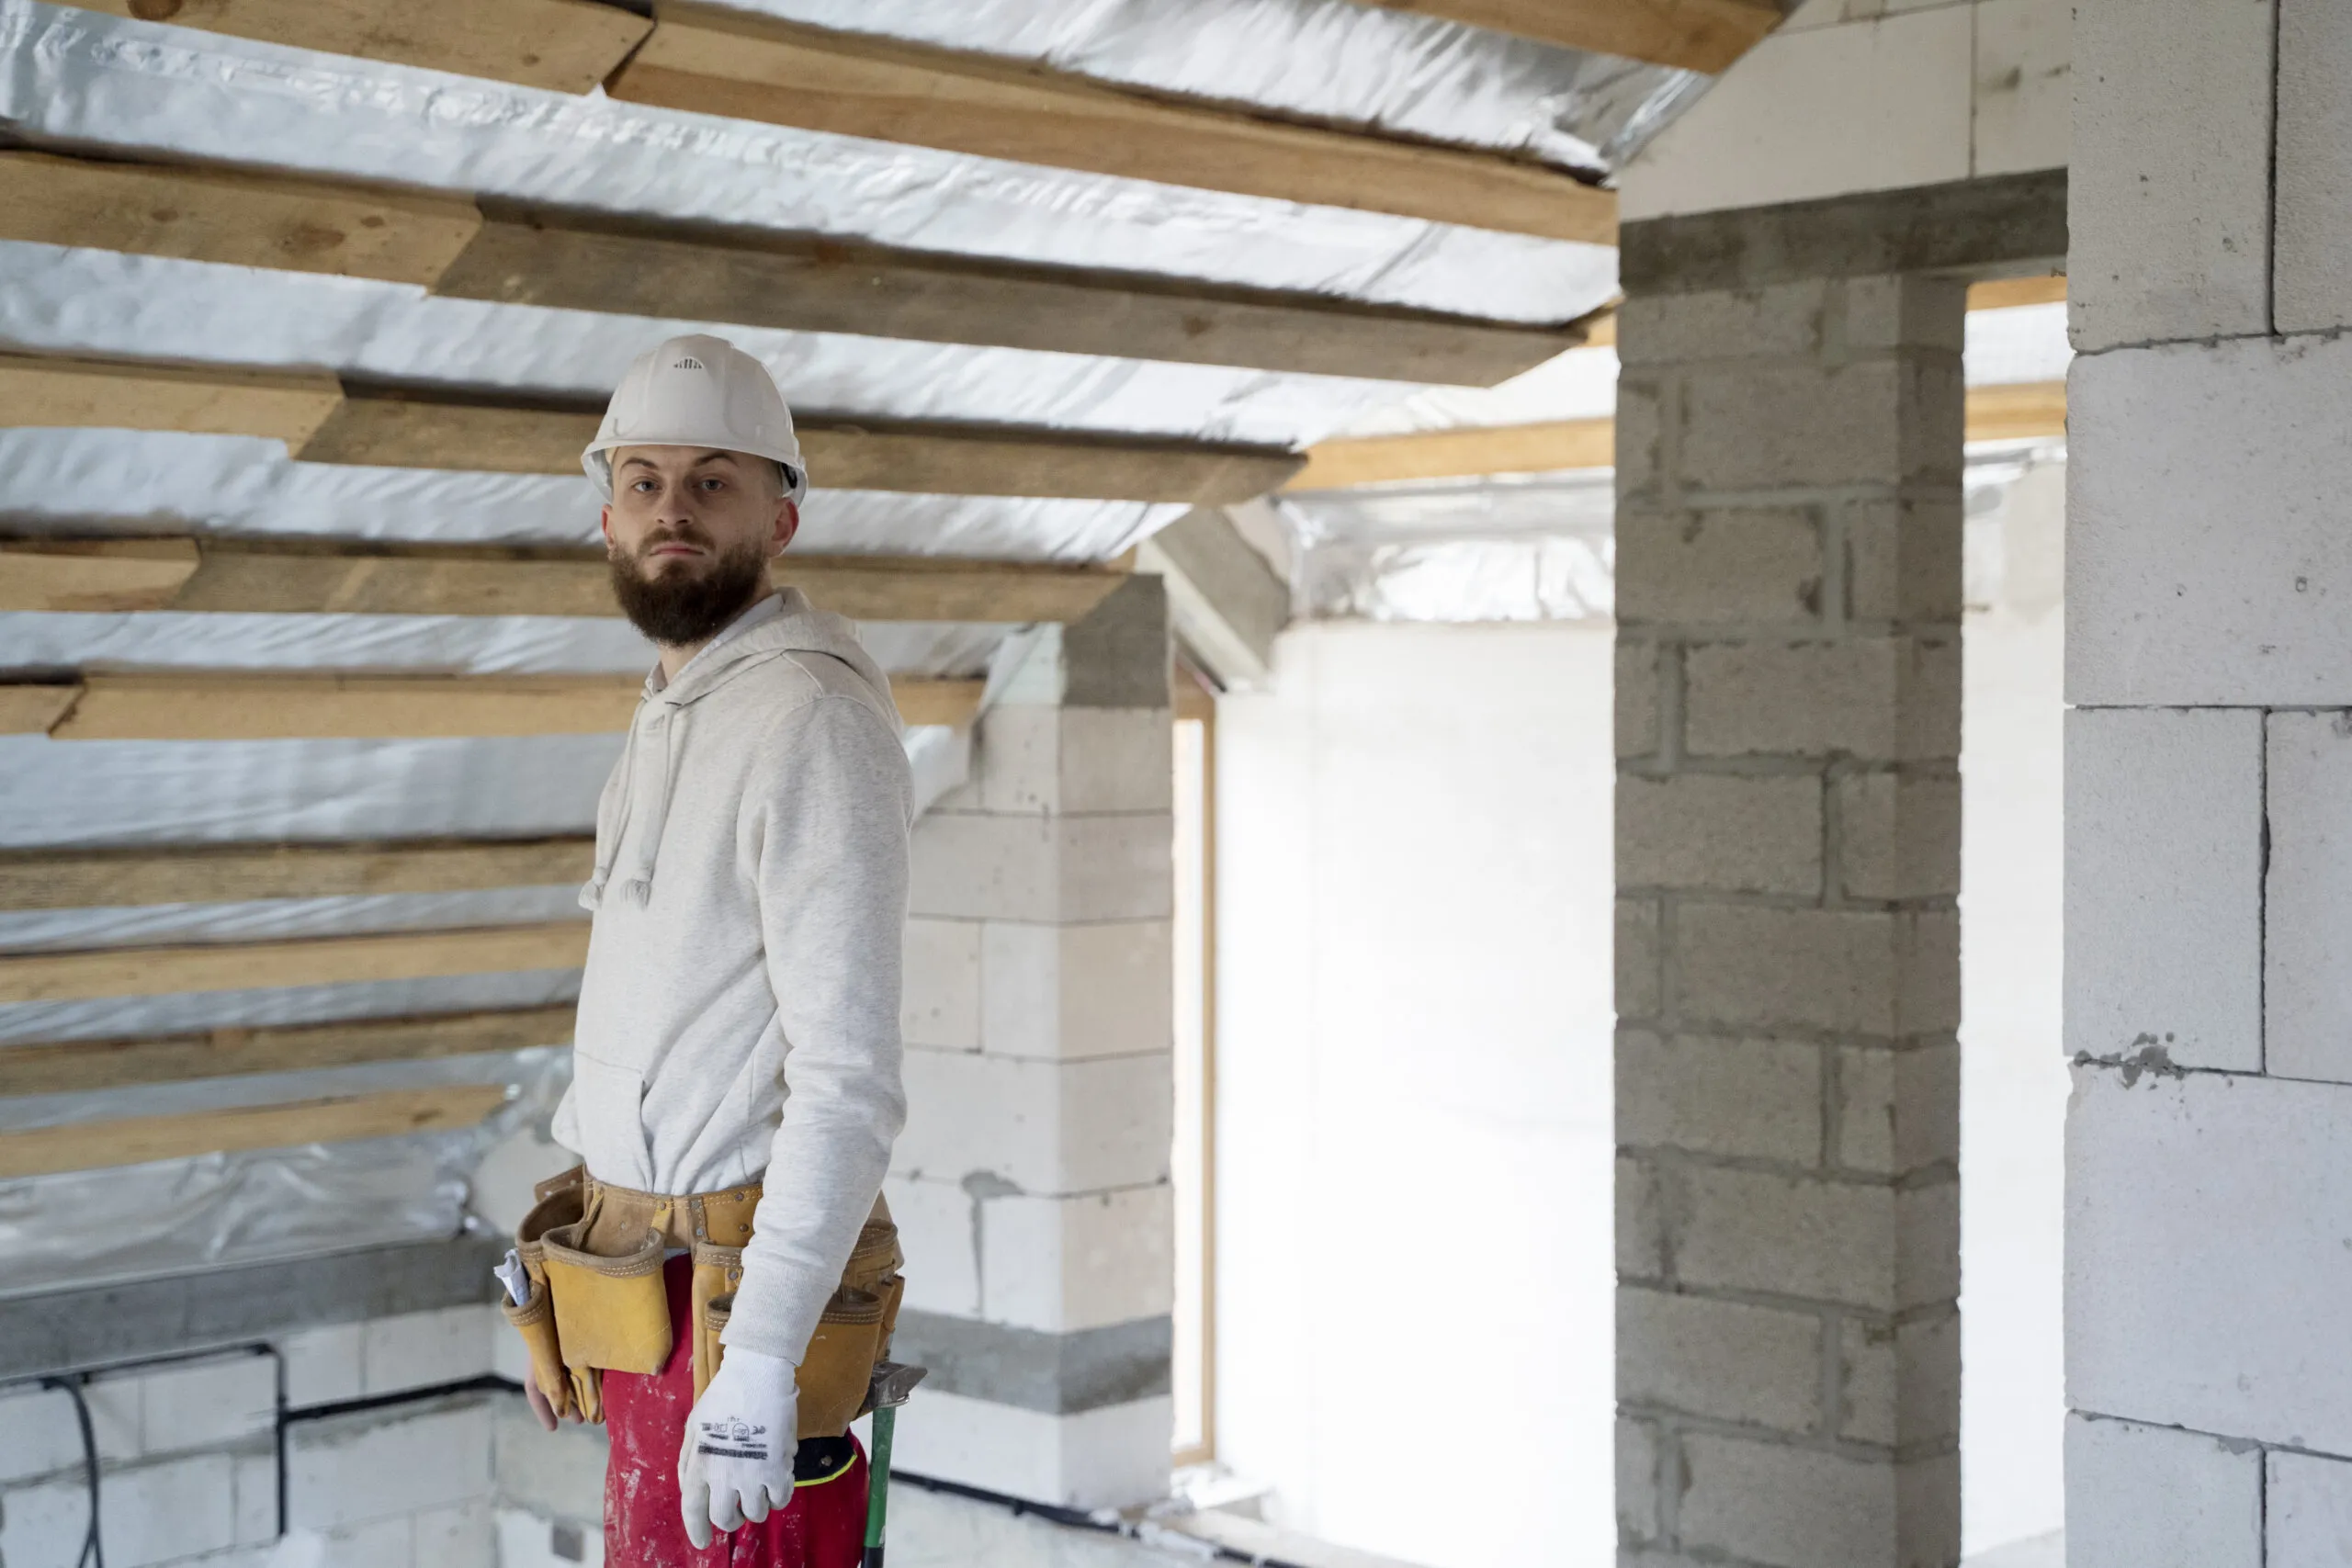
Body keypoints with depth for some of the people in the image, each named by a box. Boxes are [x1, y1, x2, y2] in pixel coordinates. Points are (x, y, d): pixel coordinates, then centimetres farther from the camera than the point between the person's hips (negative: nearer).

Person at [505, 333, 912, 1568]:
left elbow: (850, 1078, -23)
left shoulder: (811, 716, -17)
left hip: (731, 1293, -9)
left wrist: (759, 1361, -27)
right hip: (643, 1269, 9)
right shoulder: (670, 723, 15)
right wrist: (572, 1291, 20)